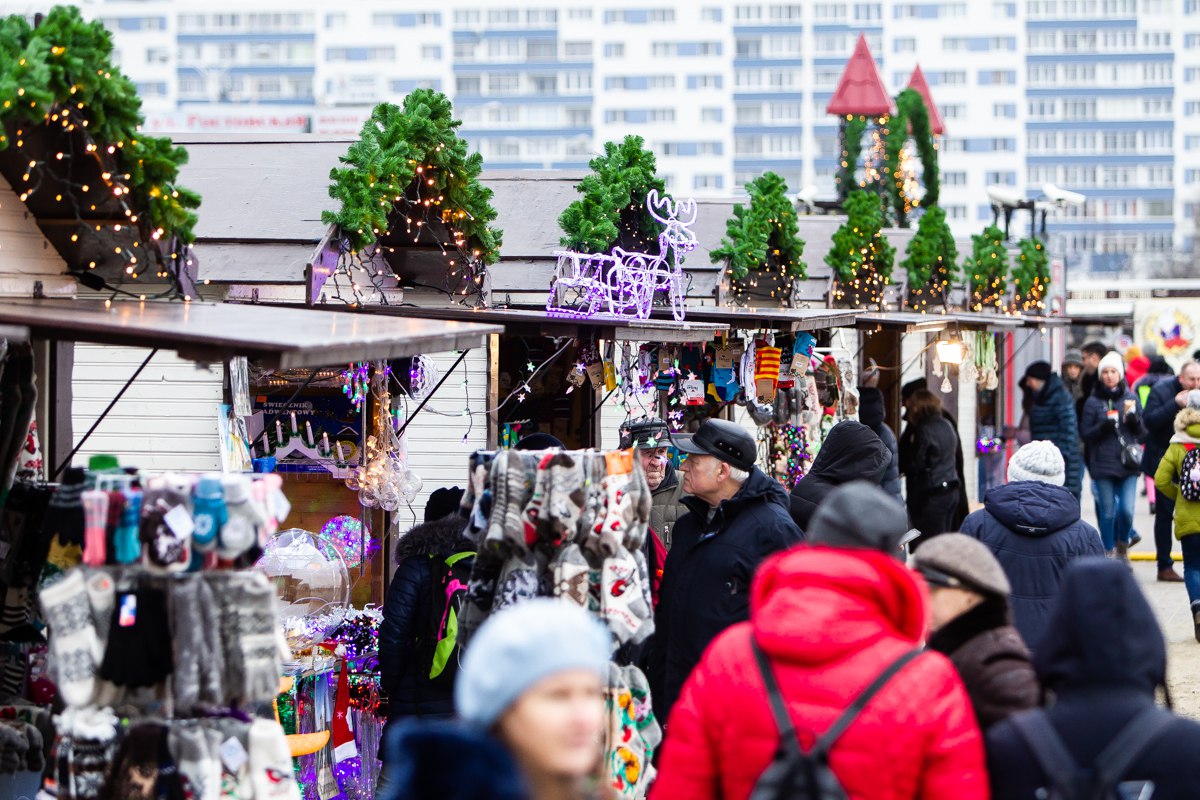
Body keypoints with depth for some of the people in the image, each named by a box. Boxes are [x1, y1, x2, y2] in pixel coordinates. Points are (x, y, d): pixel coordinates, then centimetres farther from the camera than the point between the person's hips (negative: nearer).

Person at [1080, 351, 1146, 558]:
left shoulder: (1130, 398, 8)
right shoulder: (1093, 402, 3)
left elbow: (1143, 432, 10)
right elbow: (1085, 434, 3)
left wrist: (1134, 420, -11)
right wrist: (1103, 427, -15)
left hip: (1128, 463, 1)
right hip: (1103, 464, -1)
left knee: (1127, 510, -8)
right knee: (1107, 512, 1)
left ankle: (1122, 545, 18)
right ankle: (1109, 553, 16)